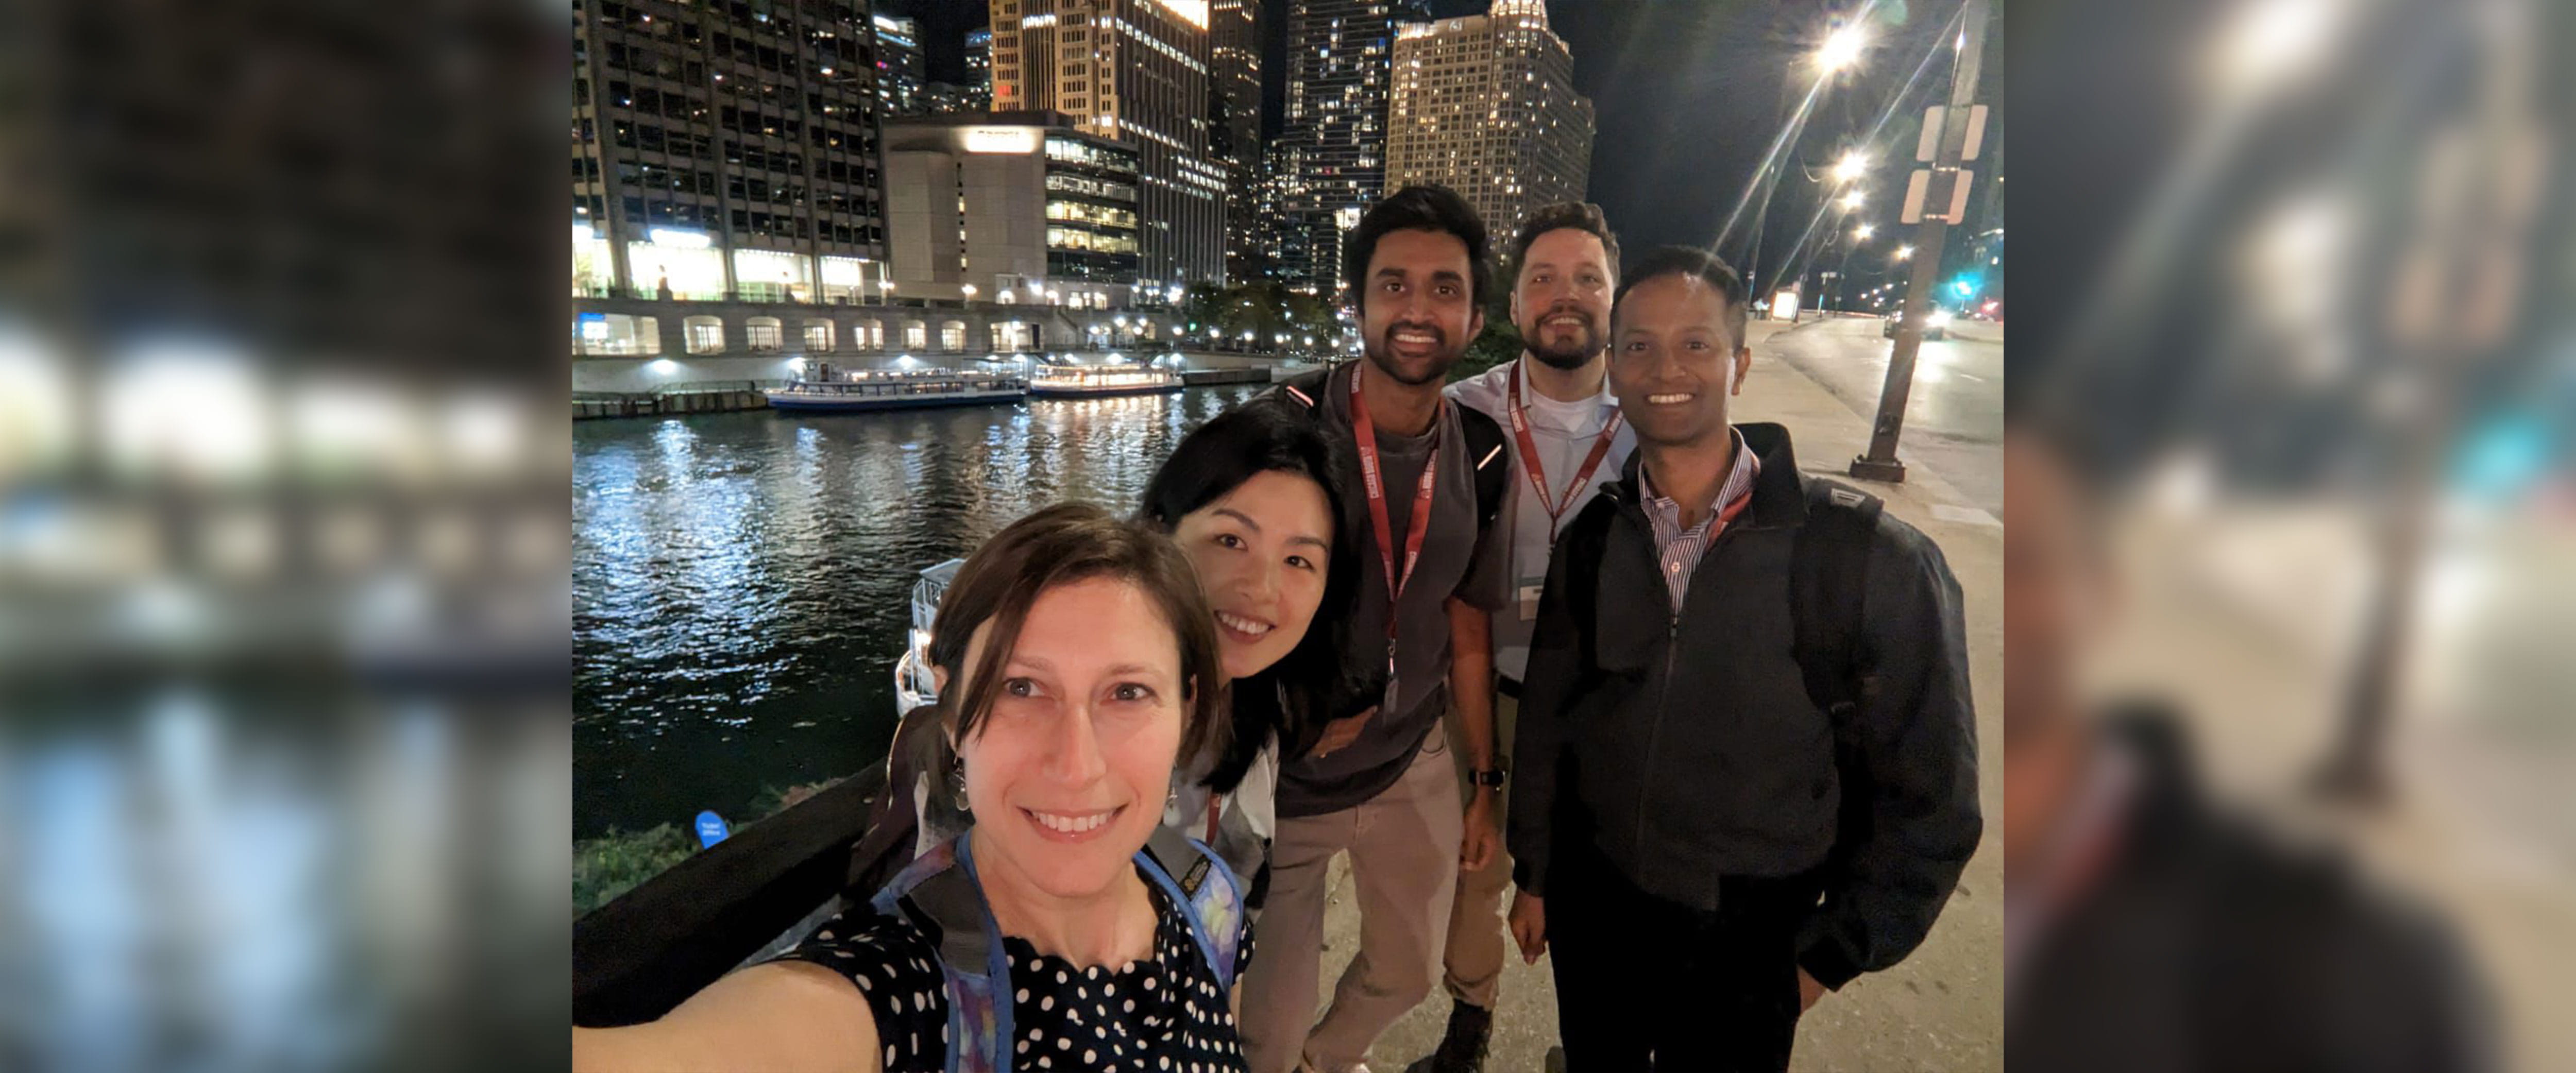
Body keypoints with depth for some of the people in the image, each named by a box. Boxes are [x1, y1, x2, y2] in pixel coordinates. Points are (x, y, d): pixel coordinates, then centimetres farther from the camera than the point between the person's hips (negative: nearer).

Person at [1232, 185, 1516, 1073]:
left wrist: (1486, 783, 11)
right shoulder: (1278, 429, -18)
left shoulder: (1482, 458, -3)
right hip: (1279, 778, -4)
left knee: (1408, 972, 22)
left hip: (1412, 771, 5)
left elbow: (1466, 630, 6)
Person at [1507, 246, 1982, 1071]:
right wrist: (1533, 874, 10)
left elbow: (1926, 795, -9)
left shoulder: (1874, 559, -18)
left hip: (1748, 944, -3)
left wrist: (1828, 956, -3)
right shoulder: (1590, 541, -6)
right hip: (1590, 907, 3)